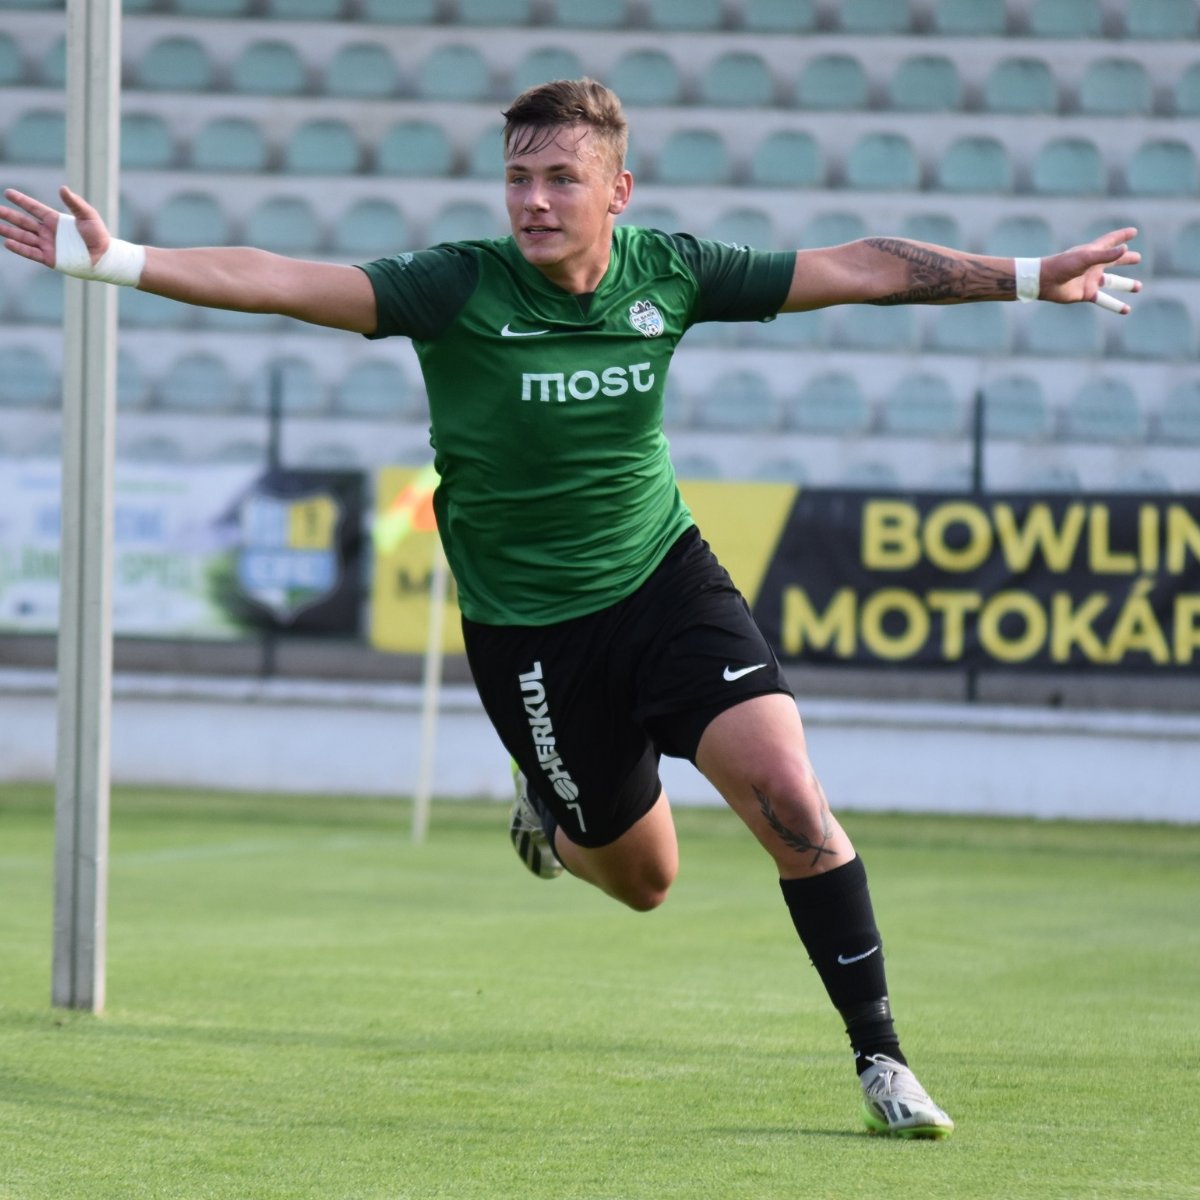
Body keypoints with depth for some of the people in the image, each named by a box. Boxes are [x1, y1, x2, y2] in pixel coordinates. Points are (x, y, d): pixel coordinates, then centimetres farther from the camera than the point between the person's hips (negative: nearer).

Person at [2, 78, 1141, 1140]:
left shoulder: (669, 272, -9)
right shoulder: (458, 288, -17)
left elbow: (854, 268, -1)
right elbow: (281, 282, -25)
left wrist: (1031, 277, 1)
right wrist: (114, 261, -37)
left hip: (665, 575, 2)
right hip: (529, 628, -2)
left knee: (790, 800, -16)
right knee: (639, 876, 8)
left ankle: (879, 1058, -4)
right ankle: (551, 812, 45)